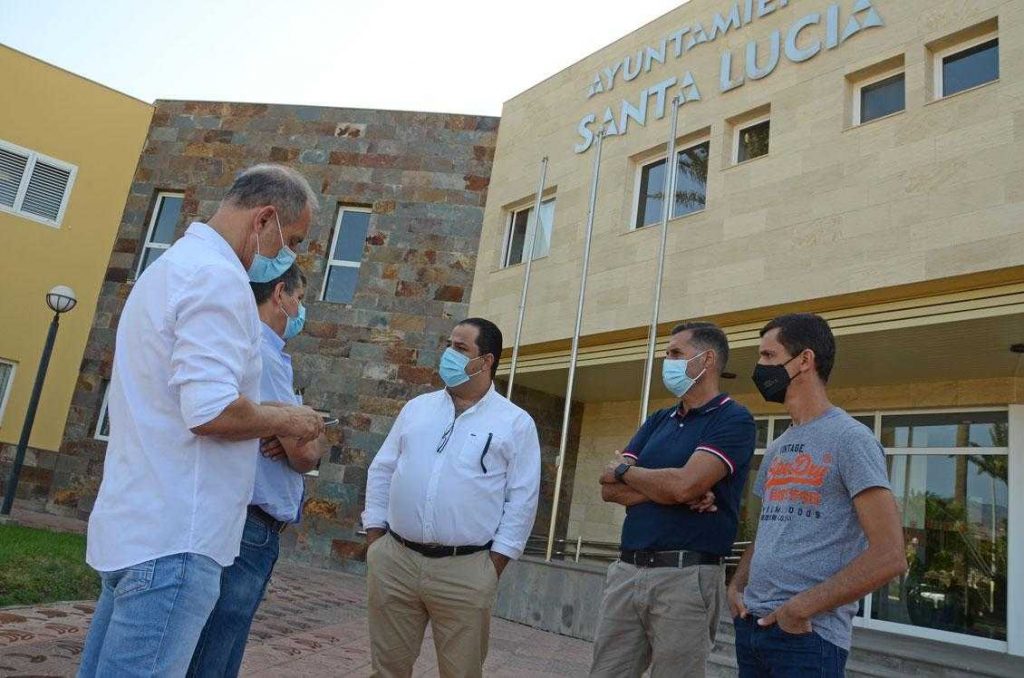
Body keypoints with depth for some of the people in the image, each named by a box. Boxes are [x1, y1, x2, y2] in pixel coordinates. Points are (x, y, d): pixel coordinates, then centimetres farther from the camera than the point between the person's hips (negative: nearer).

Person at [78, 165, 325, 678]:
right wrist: (286, 420, -6)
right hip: (174, 537, -10)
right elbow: (212, 412, -24)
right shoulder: (218, 276, -15)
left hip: (133, 525, 10)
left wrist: (266, 427, 18)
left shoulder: (174, 265, 19)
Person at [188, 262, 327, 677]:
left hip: (240, 525, 10)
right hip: (248, 528, -10)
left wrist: (295, 439, -5)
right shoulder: (261, 351, -15)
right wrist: (316, 442, 4)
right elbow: (305, 454, -17)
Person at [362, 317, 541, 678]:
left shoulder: (516, 423, -1)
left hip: (465, 571, -3)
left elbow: (522, 499, -3)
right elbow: (382, 471, 13)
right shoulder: (417, 407, 10)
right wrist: (375, 539, 6)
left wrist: (493, 566, -7)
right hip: (393, 561, 3)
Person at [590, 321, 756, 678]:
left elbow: (684, 484, -20)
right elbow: (609, 489, 4)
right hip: (626, 570, 6)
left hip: (687, 576, -6)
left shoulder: (733, 419, -5)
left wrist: (624, 470, -2)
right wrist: (676, 493, -11)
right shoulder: (658, 420, 15)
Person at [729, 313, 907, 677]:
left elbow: (889, 556, -17)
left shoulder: (850, 438, -10)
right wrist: (736, 585, 4)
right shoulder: (777, 448, 13)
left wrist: (802, 608, -17)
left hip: (808, 635, -7)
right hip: (750, 626, 7)